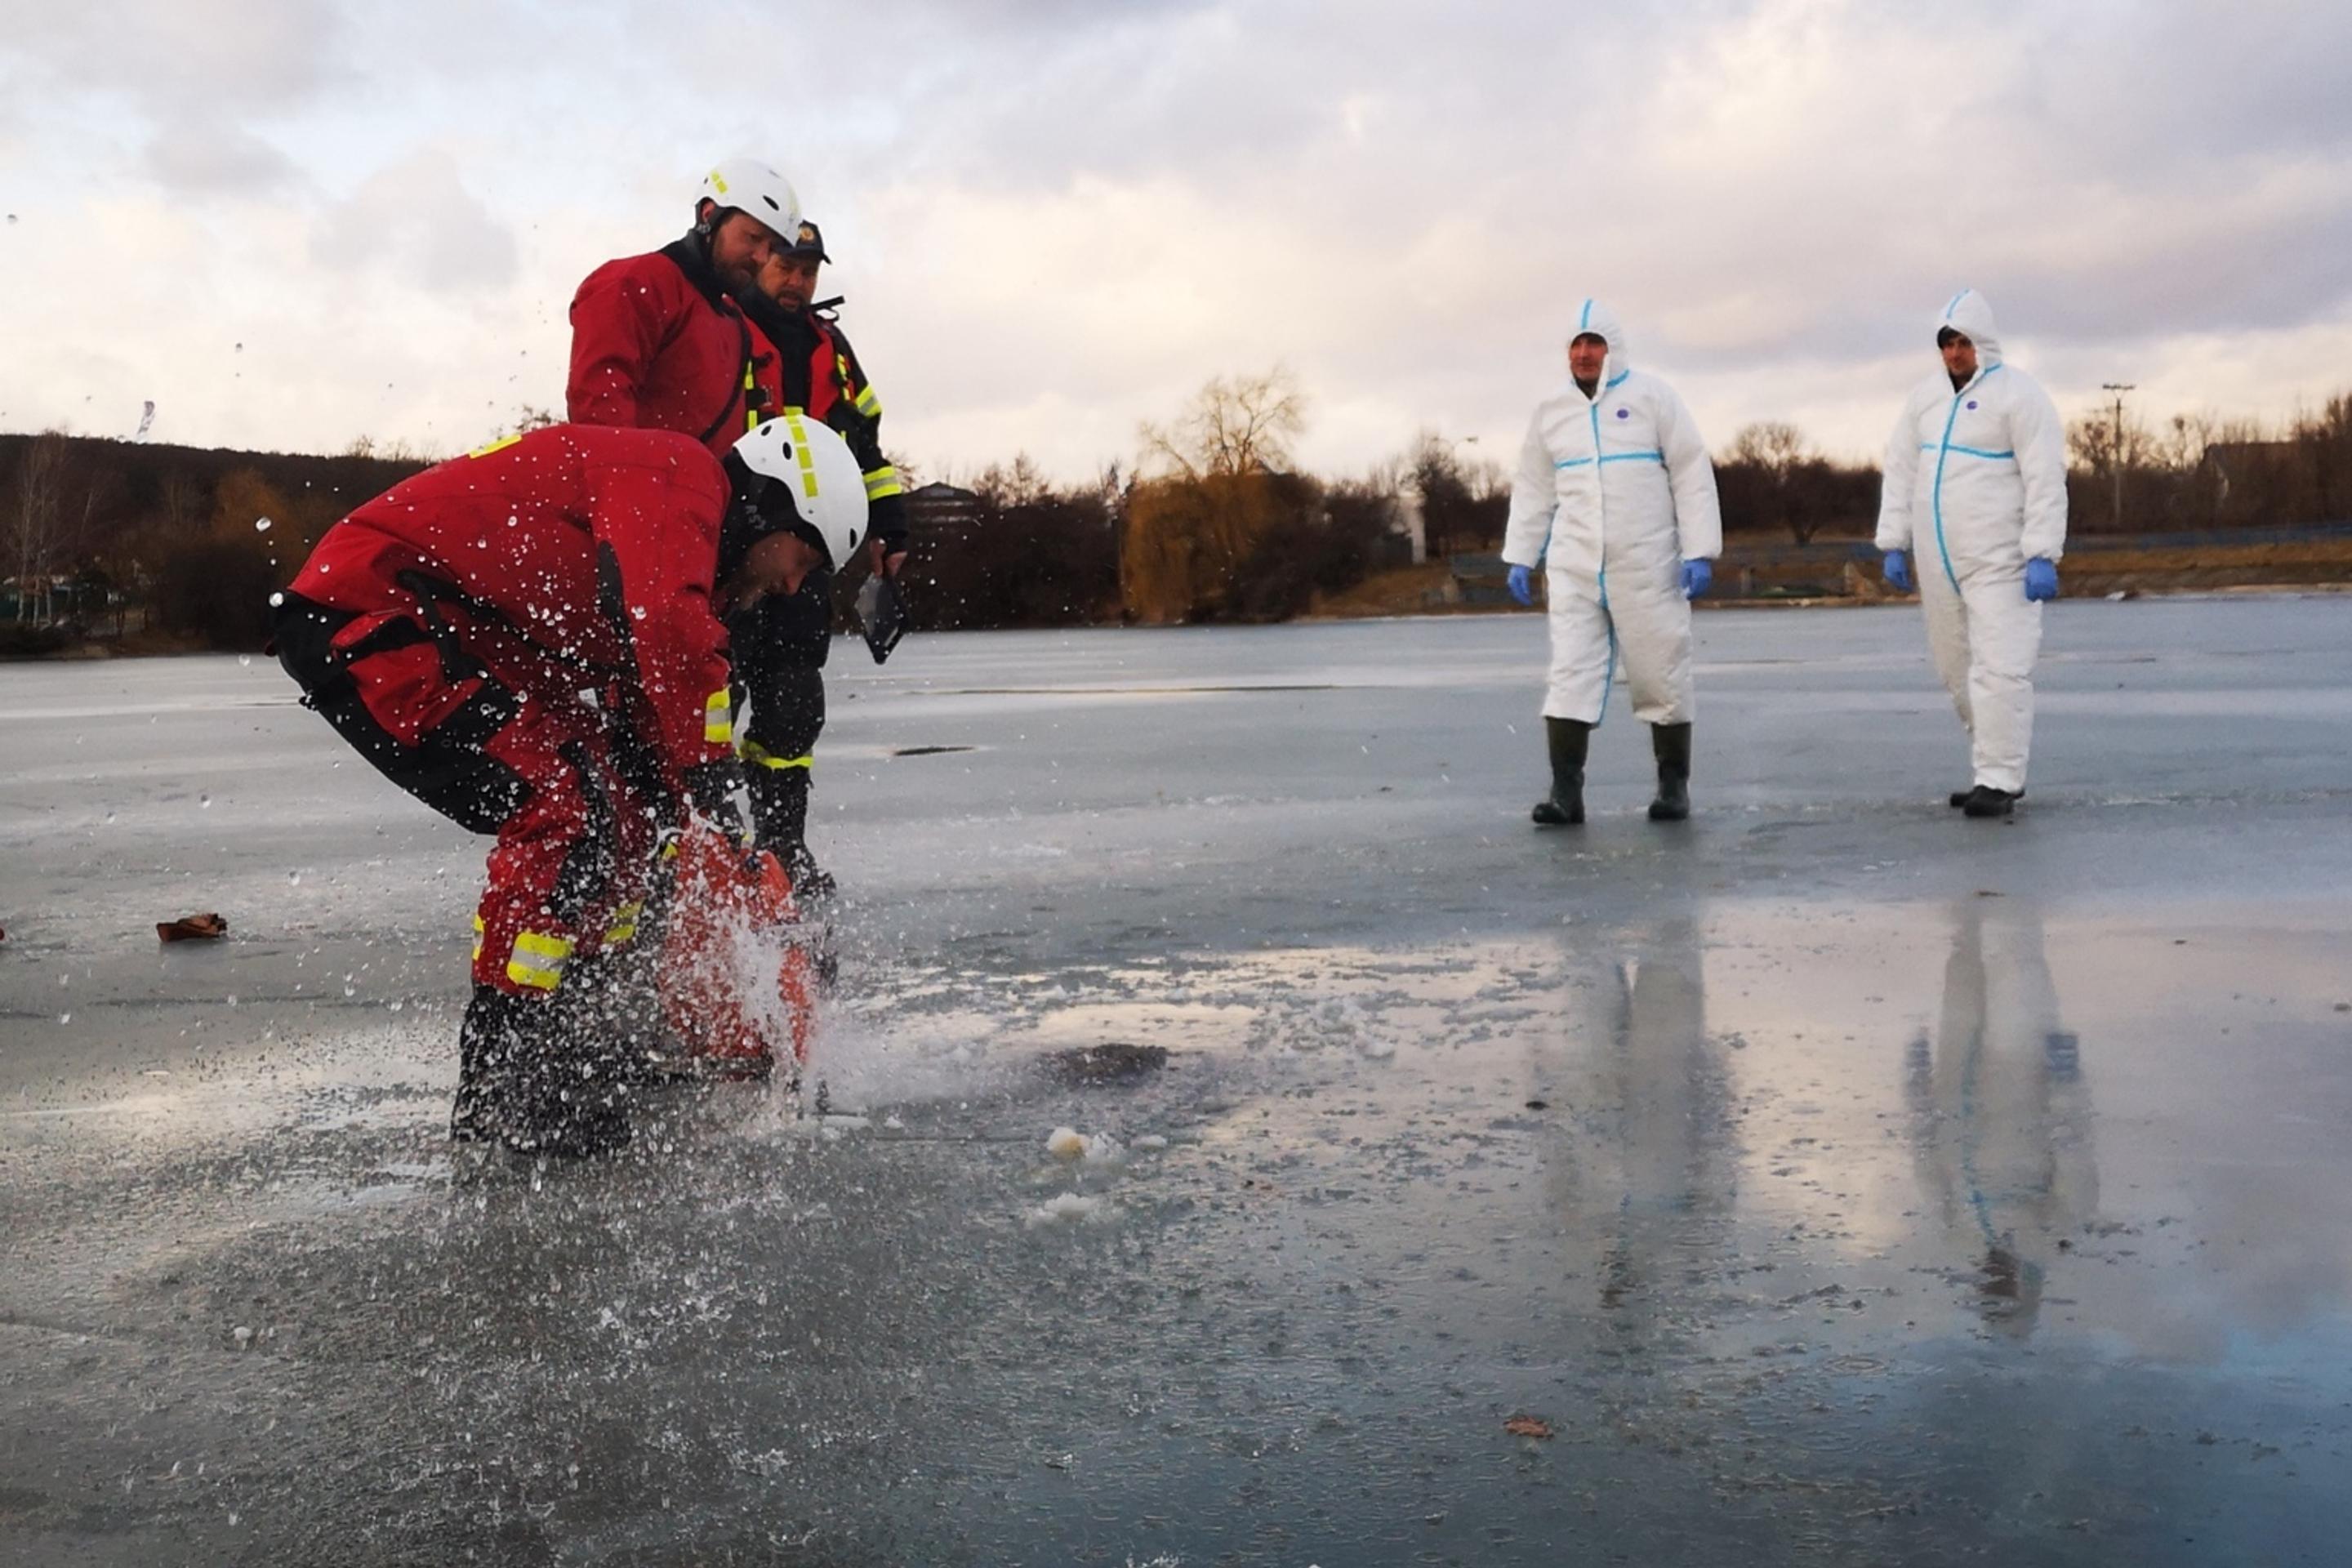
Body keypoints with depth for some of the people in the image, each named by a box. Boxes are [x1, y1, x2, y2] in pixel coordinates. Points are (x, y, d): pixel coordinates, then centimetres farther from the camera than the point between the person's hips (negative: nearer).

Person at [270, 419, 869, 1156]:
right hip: (363, 609, -11)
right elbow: (669, 640, -32)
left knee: (623, 811, 7)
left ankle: (570, 1035, 18)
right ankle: (502, 1085, -11)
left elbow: (641, 712, 18)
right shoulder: (678, 473, -14)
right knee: (563, 808, -20)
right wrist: (718, 790, -24)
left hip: (455, 638, 11)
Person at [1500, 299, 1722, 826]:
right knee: (1570, 674, -5)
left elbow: (1692, 475, -3)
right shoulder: (1550, 411, 10)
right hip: (1574, 569, 3)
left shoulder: (1651, 396, 0)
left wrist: (1699, 551, -9)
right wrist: (1520, 557, 11)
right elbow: (1534, 490, 17)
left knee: (1661, 676, 3)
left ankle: (1674, 786, 14)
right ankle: (1565, 791, -6)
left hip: (1647, 566, -3)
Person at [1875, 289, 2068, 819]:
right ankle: (1997, 770, 22)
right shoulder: (1924, 397, 11)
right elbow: (1901, 472, 14)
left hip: (2000, 562, -6)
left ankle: (1999, 781, -7)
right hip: (1938, 563, 6)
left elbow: (2045, 480, -12)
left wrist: (2042, 556, -18)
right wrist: (1894, 545, 8)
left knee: (1999, 669, -12)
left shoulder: (2018, 394, -7)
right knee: (1958, 673, 10)